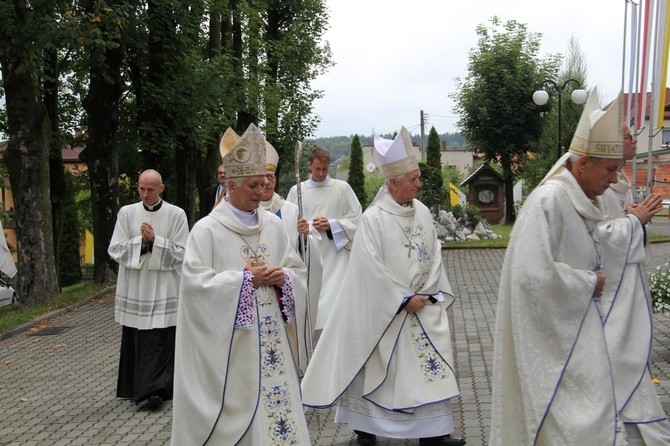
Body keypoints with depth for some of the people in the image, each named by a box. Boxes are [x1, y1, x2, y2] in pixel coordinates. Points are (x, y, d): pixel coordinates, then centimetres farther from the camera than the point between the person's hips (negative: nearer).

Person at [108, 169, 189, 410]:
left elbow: (181, 253, -4)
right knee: (134, 341, 8)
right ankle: (137, 387, 21)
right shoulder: (127, 213, 6)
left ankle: (155, 389, -1)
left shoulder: (176, 215, -1)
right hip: (133, 289, 3)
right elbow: (115, 249, 2)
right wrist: (141, 241, -11)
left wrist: (155, 240, -14)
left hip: (163, 290, -2)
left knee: (160, 342, -4)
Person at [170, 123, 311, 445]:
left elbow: (298, 269, 13)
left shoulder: (272, 225, 7)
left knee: (275, 394, 9)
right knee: (235, 405, 3)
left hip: (270, 334, 5)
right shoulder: (207, 229, -9)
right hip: (229, 340, -4)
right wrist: (244, 278, -17)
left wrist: (283, 277, -10)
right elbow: (195, 282, -15)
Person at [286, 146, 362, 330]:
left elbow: (356, 218, 3)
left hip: (335, 254, -1)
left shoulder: (342, 188, 3)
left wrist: (332, 224, -9)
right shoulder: (296, 190, 7)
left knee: (334, 297, -6)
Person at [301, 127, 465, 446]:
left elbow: (434, 255, 7)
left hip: (423, 305, 6)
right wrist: (404, 299, -15)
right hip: (385, 310, -5)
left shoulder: (422, 212, 4)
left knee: (431, 365, 5)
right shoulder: (374, 217, -14)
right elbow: (372, 267, -17)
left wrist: (428, 295, -4)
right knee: (377, 370, 7)